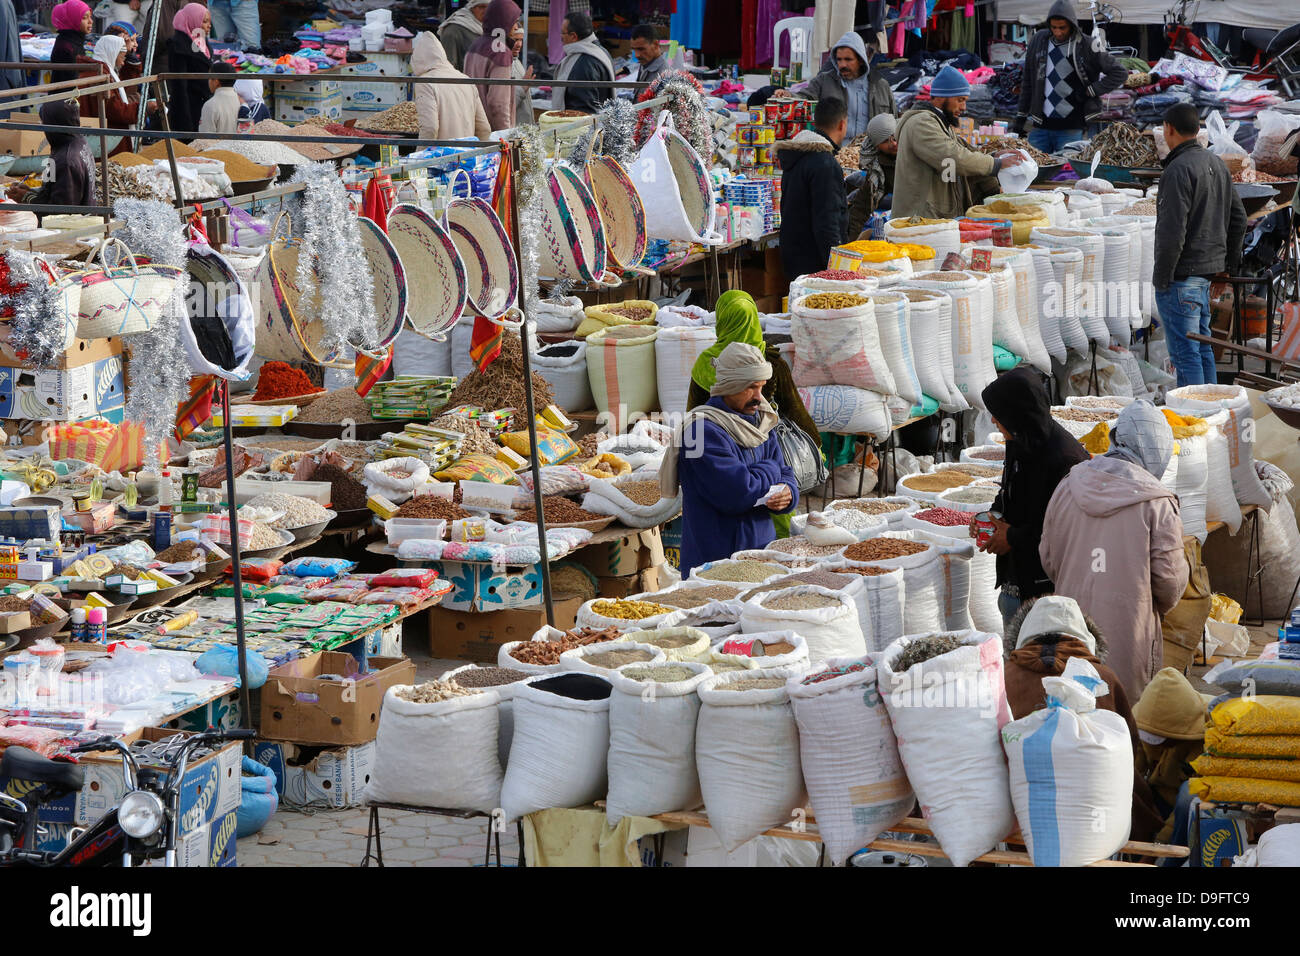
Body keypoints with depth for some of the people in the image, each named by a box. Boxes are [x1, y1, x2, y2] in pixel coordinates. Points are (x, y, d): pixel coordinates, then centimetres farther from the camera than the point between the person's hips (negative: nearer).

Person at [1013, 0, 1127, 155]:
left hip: (1071, 129, -3)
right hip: (1041, 126, 4)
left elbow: (1120, 72, 1)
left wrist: (1090, 91, -6)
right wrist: (1020, 118, 14)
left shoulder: (1087, 46, -4)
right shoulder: (1039, 40, 7)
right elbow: (1027, 82, 16)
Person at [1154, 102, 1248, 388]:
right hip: (1208, 270, 9)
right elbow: (1238, 217, 20)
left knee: (1184, 353, -6)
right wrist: (1229, 261, 26)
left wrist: (1161, 277, -15)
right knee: (1202, 347, 16)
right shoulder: (1217, 165, 12)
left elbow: (1173, 230, -22)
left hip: (1181, 277, -9)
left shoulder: (1179, 170, -17)